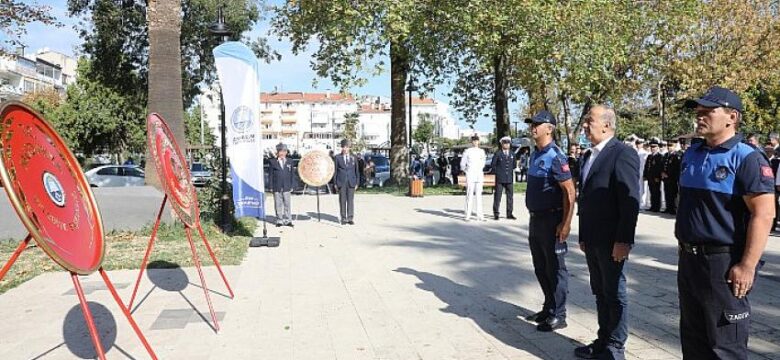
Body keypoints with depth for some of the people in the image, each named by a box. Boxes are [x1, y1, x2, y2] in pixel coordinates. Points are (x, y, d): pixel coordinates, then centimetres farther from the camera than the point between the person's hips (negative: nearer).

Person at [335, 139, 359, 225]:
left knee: (351, 200, 0)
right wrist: (335, 183, 0)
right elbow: (335, 171, 4)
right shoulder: (338, 157, 4)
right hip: (341, 182, -1)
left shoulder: (354, 158, 8)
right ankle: (343, 218, 9)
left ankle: (350, 218, 3)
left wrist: (356, 183, 5)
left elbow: (356, 171, 10)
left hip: (351, 182, 1)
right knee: (342, 201, 2)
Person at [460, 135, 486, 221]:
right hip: (470, 176, -3)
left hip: (479, 176, 4)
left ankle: (479, 215, 6)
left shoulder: (481, 151, 10)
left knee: (479, 195, 4)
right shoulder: (467, 151, 0)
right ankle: (468, 215, -3)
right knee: (469, 195, -5)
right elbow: (462, 164, 6)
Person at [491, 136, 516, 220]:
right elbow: (492, 165, 2)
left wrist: (512, 171, 11)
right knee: (497, 196, -1)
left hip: (509, 179, 4)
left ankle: (509, 214, 14)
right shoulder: (497, 154, 0)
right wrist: (497, 172, -1)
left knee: (510, 196, 5)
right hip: (500, 179, -3)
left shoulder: (512, 154, 11)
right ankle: (496, 214, 7)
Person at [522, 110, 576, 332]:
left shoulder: (555, 157, -15)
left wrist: (565, 224, -22)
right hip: (536, 219, 9)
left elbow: (569, 191, -19)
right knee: (540, 268, 16)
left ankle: (558, 316, 12)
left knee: (555, 269, 2)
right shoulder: (536, 155, 11)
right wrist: (533, 217, 17)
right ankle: (548, 309, 30)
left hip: (551, 220, -9)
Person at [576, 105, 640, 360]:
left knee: (615, 294, 5)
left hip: (611, 241, -8)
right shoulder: (588, 156, 14)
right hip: (591, 240, 8)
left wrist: (623, 240, -20)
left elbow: (630, 201, -18)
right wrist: (583, 235, 15)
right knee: (600, 293, 16)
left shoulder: (623, 154, -12)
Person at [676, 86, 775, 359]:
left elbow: (763, 214, -18)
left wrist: (747, 266, -21)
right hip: (689, 260, 7)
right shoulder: (692, 154, 9)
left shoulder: (746, 158, -13)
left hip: (724, 263, -7)